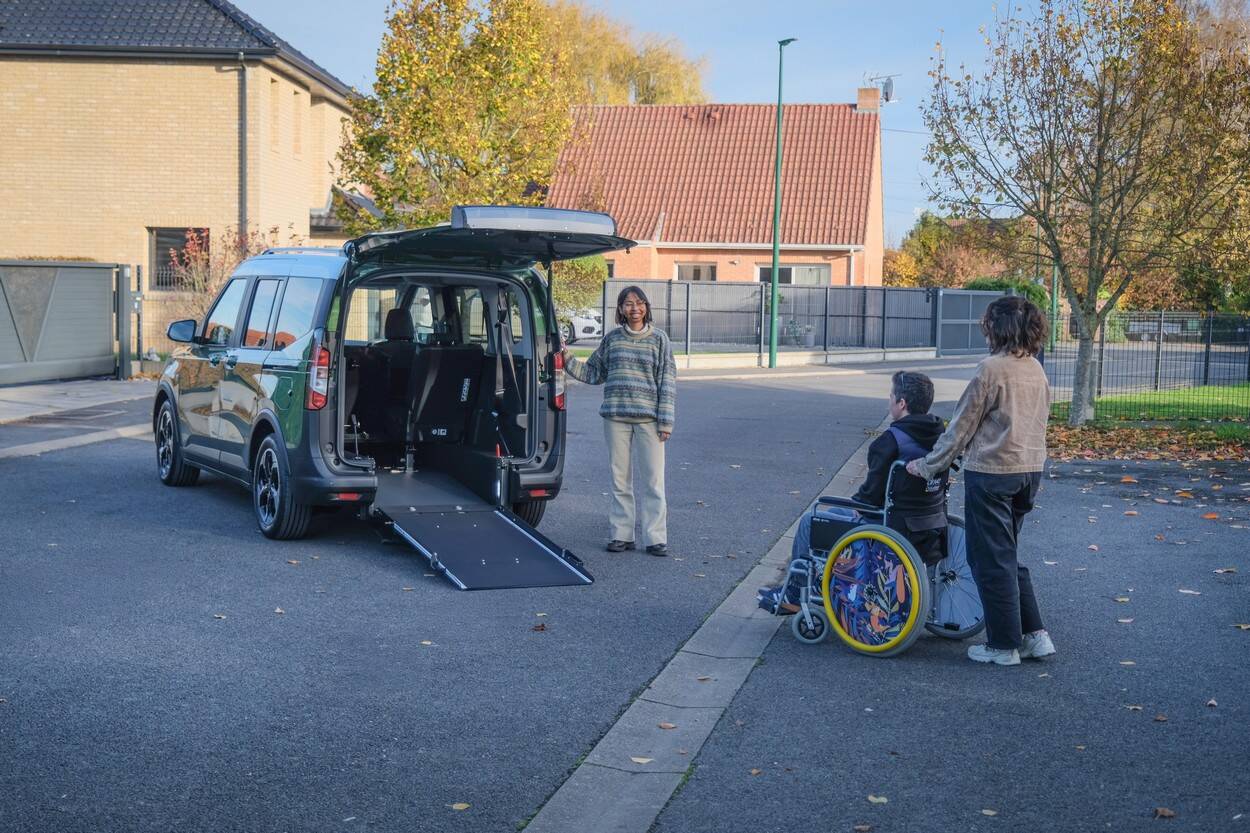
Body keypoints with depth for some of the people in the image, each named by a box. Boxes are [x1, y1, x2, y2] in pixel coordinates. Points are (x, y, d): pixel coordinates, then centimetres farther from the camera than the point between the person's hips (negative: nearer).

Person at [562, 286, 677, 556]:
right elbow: (593, 373, 17)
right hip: (616, 417, 3)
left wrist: (666, 421, -6)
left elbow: (667, 381, 0)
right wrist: (568, 360, 2)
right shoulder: (612, 339, 8)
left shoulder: (658, 338, 2)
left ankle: (655, 537, 3)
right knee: (619, 478, 8)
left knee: (653, 478, -2)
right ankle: (621, 534, 16)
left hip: (648, 418, -2)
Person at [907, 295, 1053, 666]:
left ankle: (1004, 645, 11)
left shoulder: (991, 369, -15)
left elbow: (961, 426, -11)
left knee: (990, 560, 4)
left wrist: (927, 465, 0)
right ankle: (1034, 635, 18)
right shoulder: (1037, 370, 8)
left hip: (991, 472, -8)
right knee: (1007, 555, 20)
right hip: (1030, 469, 8)